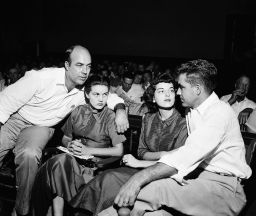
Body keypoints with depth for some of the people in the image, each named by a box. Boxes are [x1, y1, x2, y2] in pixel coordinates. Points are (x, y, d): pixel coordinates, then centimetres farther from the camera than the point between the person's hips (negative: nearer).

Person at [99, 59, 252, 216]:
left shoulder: (220, 112, -14)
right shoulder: (193, 113, 17)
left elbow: (189, 155, -27)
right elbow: (188, 154, 10)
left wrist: (141, 177, -32)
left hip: (224, 187, -7)